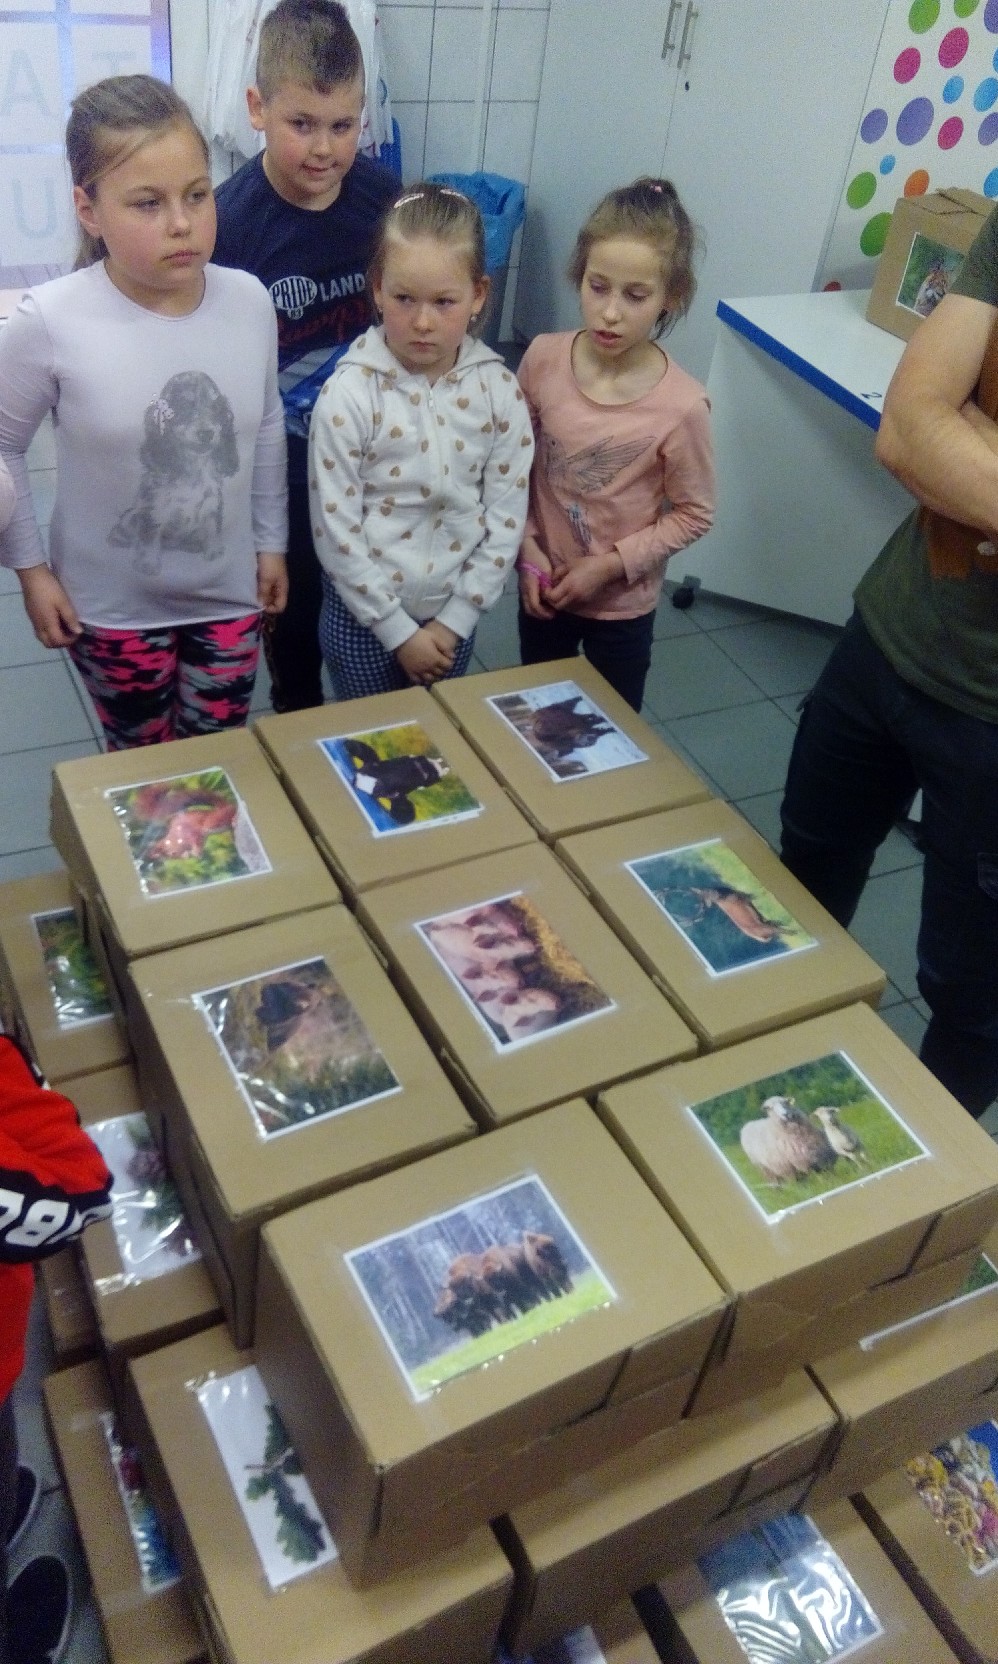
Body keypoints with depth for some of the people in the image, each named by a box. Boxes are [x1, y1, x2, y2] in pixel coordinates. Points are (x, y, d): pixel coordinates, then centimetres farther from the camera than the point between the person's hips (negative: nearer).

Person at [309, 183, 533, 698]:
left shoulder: (499, 390, -8)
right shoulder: (349, 394, -17)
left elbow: (506, 518, -3)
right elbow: (335, 529, -14)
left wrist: (455, 620, -6)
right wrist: (398, 629, -12)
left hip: (452, 610, 3)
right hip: (363, 614, -2)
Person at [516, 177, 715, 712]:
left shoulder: (681, 405, -23)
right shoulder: (543, 359, -14)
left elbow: (693, 513, -11)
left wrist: (613, 564, -18)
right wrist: (527, 547, -9)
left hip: (623, 603, -3)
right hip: (545, 586, 3)